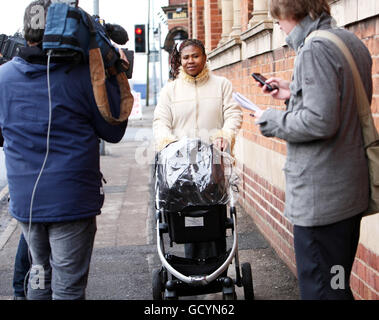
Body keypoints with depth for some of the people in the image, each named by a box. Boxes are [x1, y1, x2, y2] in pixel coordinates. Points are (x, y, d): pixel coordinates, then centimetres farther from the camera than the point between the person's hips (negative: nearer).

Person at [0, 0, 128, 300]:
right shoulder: (84, 75, -12)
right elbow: (114, 131, -2)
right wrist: (112, 81, 7)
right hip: (72, 199, -5)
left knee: (40, 271, 23)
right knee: (68, 285, 4)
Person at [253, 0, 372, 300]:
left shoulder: (314, 50, -17)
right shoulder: (352, 42, 12)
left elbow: (319, 122, -25)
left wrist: (270, 121, -10)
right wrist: (295, 93, 16)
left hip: (320, 196, -10)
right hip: (353, 188, 10)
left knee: (319, 289, -1)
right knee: (338, 284, 20)